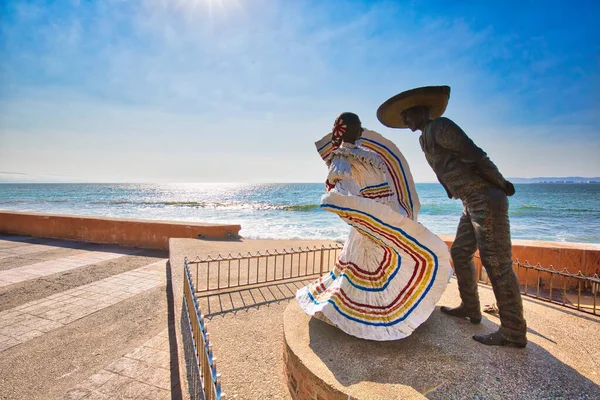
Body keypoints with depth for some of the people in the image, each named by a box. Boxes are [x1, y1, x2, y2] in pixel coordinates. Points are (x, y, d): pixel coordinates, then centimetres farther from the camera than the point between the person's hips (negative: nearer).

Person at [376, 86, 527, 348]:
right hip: (472, 203, 10)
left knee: (497, 264, -5)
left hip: (486, 200, -10)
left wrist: (501, 184, -8)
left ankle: (513, 332, 6)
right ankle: (470, 309, 30)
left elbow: (475, 156, -18)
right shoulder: (425, 139, 17)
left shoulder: (440, 126, -12)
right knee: (460, 254, 15)